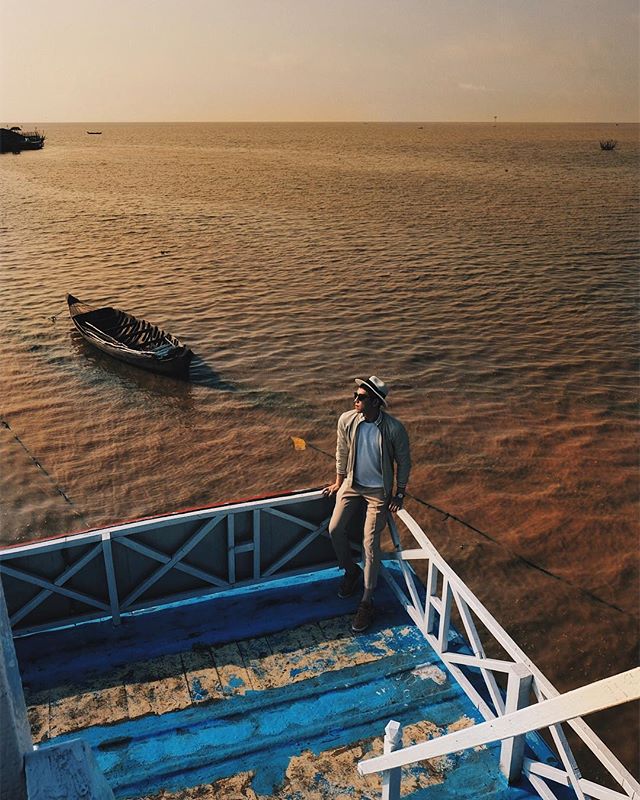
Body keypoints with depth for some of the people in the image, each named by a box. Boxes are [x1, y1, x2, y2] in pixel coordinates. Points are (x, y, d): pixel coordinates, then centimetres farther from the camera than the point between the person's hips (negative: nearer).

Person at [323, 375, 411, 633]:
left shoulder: (394, 428, -23)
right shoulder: (346, 420, -13)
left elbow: (403, 462, -7)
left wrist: (399, 494, -5)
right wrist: (339, 482, 13)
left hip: (379, 491, -4)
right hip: (352, 485, 4)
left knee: (370, 543, -8)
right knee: (335, 528, -3)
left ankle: (367, 602, 6)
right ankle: (351, 571, 27)